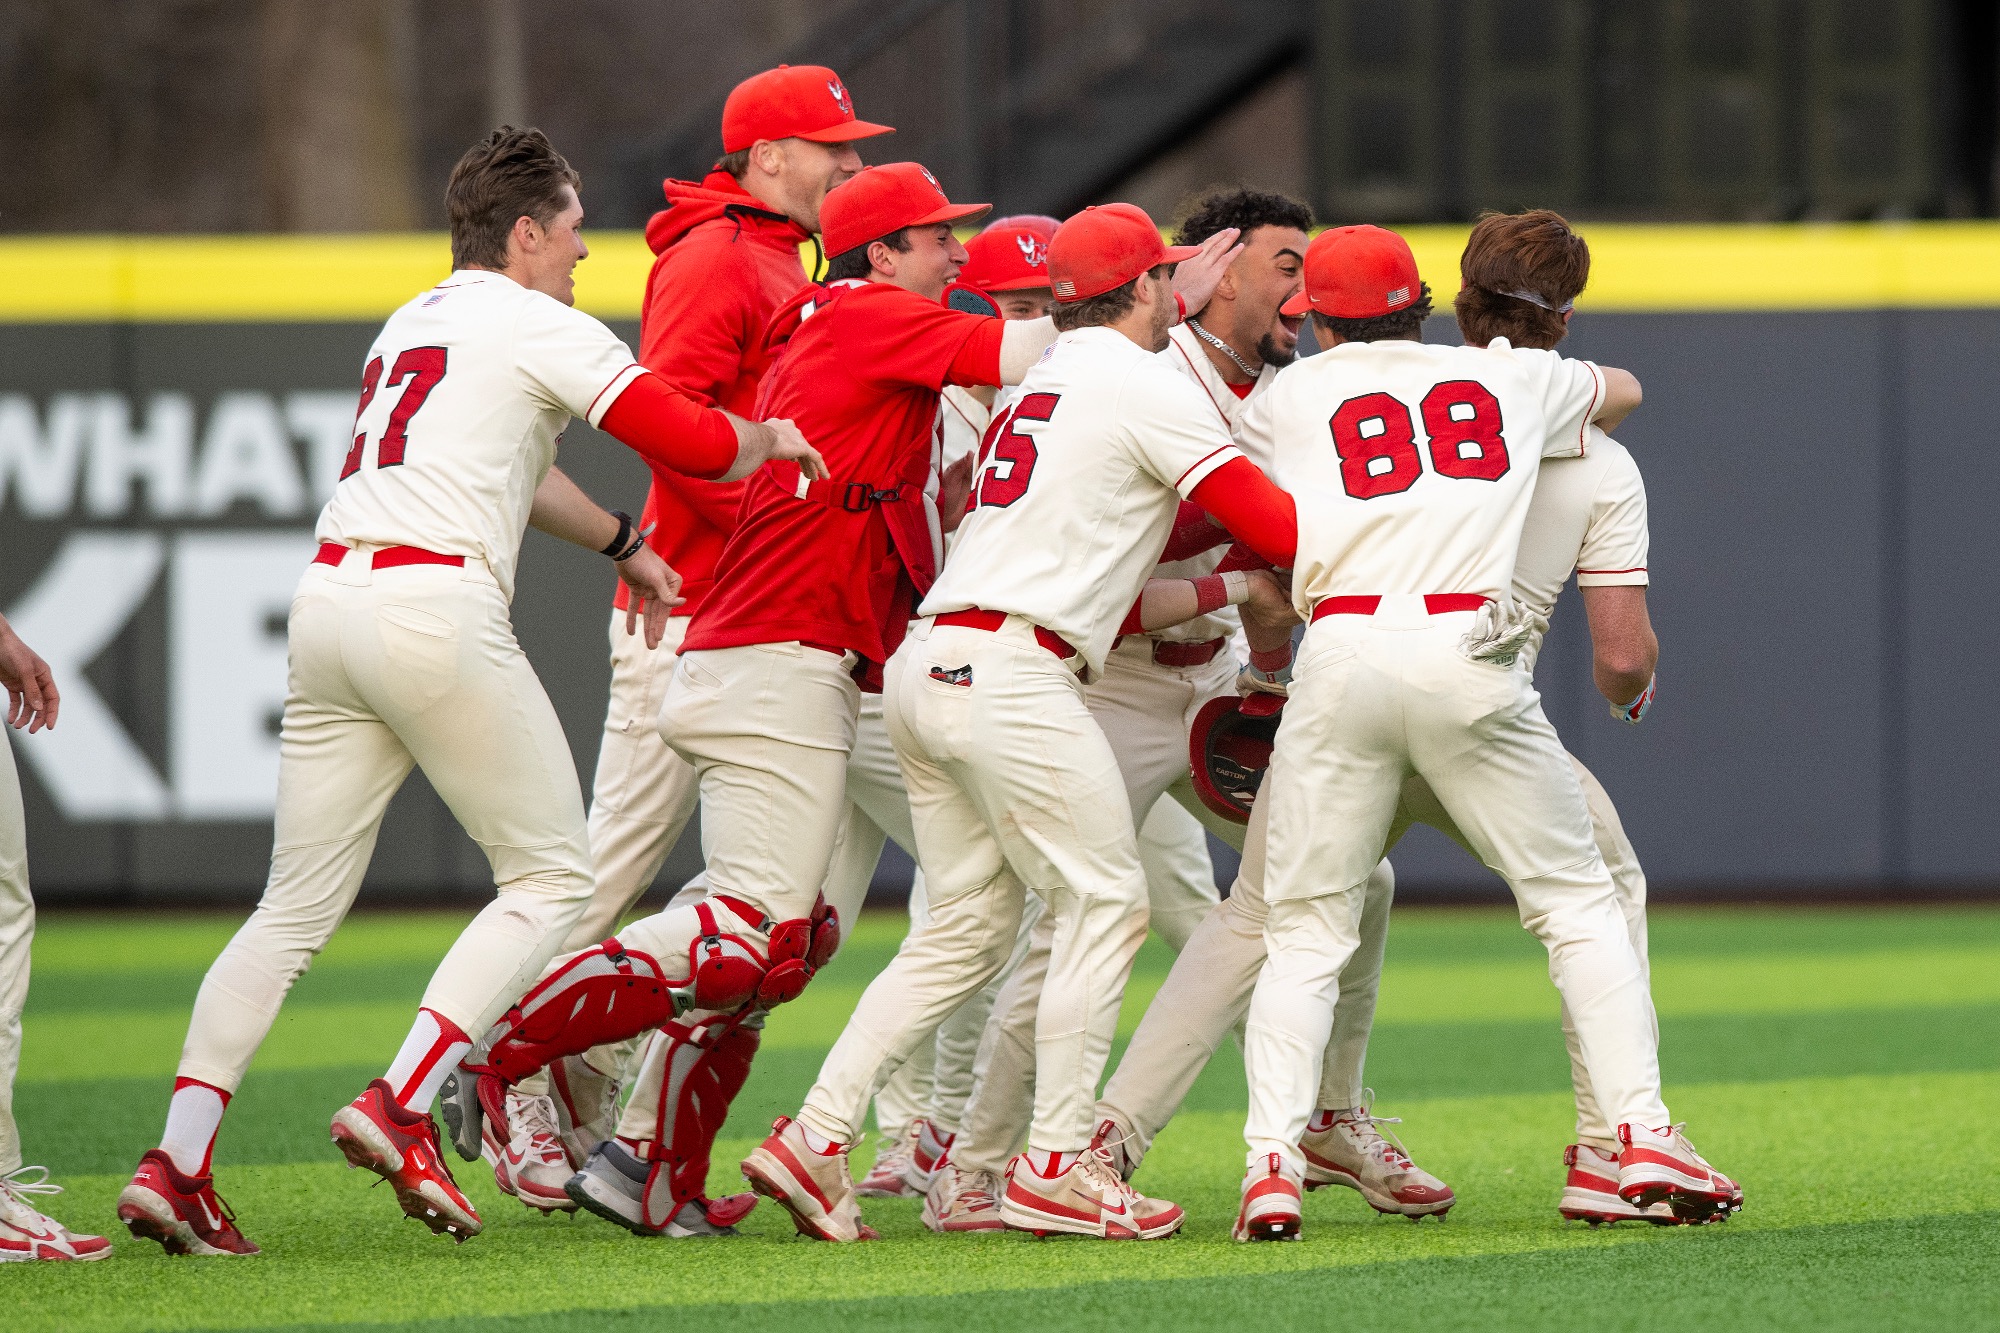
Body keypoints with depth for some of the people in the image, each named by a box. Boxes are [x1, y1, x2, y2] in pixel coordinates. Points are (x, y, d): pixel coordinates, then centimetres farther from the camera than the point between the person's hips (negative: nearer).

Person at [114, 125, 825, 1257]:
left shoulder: (410, 326, 26)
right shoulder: (538, 327, 2)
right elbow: (697, 444, -4)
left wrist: (623, 543, 50)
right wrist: (775, 437, 17)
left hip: (328, 603, 8)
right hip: (438, 612, -8)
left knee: (297, 906, 7)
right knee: (552, 875, 4)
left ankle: (178, 1159, -5)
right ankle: (401, 1111, -9)